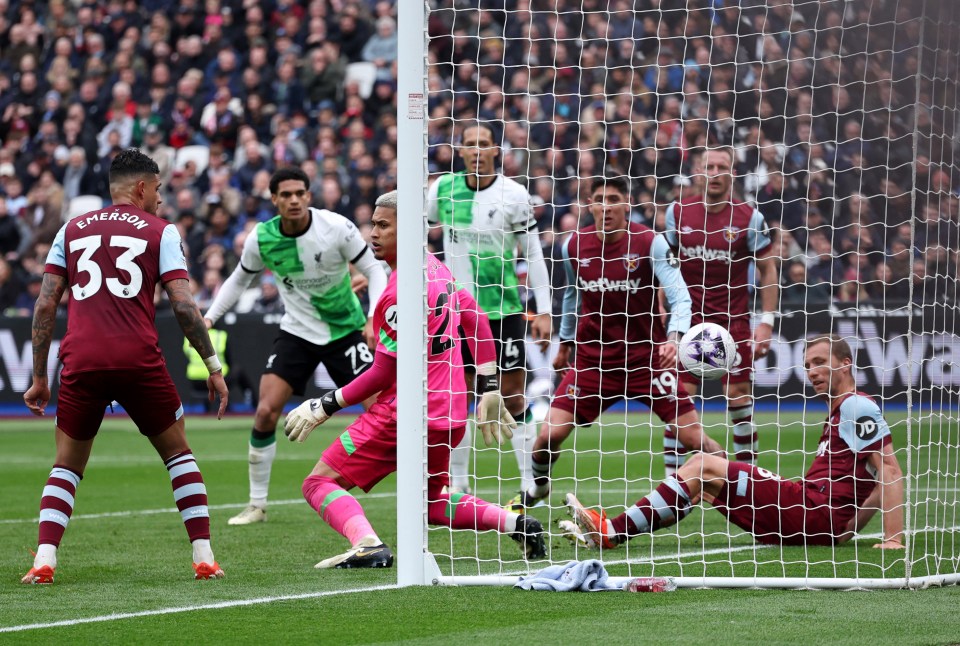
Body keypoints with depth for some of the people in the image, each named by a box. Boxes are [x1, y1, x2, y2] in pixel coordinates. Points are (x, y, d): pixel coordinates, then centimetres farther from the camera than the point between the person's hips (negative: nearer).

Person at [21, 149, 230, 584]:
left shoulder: (72, 230, 17)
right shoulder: (160, 231, 8)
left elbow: (45, 306, 12)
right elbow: (183, 306, -1)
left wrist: (39, 377, 16)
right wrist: (214, 367, 5)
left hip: (81, 361, 2)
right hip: (139, 360, -2)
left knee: (67, 466, 15)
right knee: (178, 453, 16)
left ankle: (44, 561, -3)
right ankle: (204, 558, 9)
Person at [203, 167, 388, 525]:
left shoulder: (336, 227, -18)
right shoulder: (261, 239, -10)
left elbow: (374, 270, -8)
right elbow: (240, 278, 9)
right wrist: (209, 317, -2)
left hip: (346, 330, -2)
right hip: (297, 331, 2)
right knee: (266, 412, -11)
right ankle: (257, 504, 3)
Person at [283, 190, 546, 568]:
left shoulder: (402, 290, -19)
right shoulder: (438, 269, 8)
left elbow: (383, 374, -16)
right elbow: (476, 318, 19)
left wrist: (325, 407, -8)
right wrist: (489, 389, 24)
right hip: (451, 416, 9)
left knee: (319, 484, -7)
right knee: (432, 503, 28)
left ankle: (369, 546, -31)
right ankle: (516, 523, 10)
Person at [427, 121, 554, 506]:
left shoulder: (513, 195, -7)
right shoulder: (444, 188, 2)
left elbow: (533, 254, -3)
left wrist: (544, 311, -7)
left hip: (503, 309, -3)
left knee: (512, 398, -1)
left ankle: (529, 482, 5)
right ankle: (457, 484, 10)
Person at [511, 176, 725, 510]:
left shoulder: (650, 243, -11)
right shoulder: (574, 245, 1)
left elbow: (680, 296, -17)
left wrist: (673, 337, -35)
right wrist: (565, 343, 26)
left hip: (646, 356, -3)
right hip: (592, 356, 3)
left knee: (693, 437, -8)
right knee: (549, 434, -7)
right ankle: (536, 489, 23)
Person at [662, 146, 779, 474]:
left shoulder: (749, 217, -3)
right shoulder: (677, 212, 3)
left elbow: (768, 269, 3)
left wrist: (766, 321, -5)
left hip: (733, 322, -1)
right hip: (688, 320, 1)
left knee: (739, 398, -4)